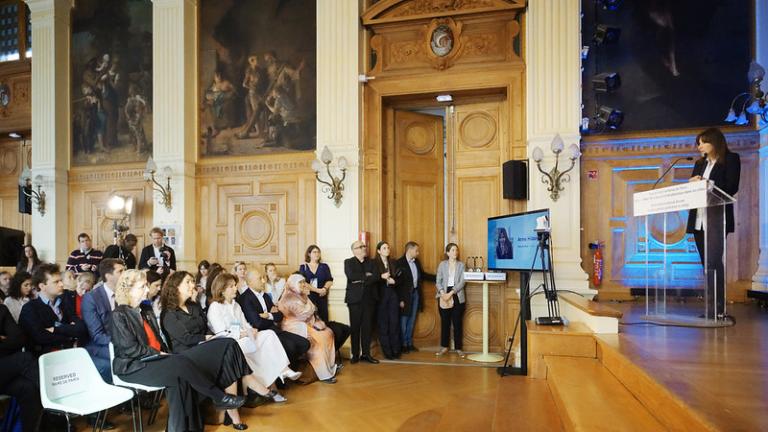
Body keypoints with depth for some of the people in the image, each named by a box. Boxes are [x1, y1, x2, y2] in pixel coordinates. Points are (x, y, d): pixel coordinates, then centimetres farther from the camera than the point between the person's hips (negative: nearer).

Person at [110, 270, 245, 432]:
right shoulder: (119, 315, -9)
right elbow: (130, 348, -16)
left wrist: (165, 353, 1)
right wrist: (159, 354, -13)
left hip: (151, 360, 7)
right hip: (132, 367, -7)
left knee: (179, 378, -24)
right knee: (182, 364, -25)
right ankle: (220, 397, -15)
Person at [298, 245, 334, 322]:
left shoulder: (324, 266, 12)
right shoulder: (303, 267, 6)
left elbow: (329, 280, 6)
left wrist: (325, 288, -15)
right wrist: (317, 290, -12)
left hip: (322, 296, 2)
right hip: (308, 296, -2)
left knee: (323, 318, -4)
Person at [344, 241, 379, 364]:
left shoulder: (371, 262, 14)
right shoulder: (348, 262, 5)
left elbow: (376, 277, -2)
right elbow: (351, 276, -14)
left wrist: (361, 279, -12)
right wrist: (366, 276, -6)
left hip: (369, 298, 3)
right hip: (355, 299, -3)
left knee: (367, 327, 3)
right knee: (355, 327, 0)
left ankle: (366, 354, 11)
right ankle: (355, 355, 7)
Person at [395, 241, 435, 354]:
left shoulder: (416, 261, 8)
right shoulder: (399, 263, -14)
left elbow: (423, 275, 19)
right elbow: (397, 281, -15)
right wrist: (400, 299, -16)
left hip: (415, 293, 7)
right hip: (405, 295, -7)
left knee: (412, 320, 14)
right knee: (404, 320, 4)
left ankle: (409, 343, 24)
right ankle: (403, 344, 16)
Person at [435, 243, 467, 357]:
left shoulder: (461, 265, 3)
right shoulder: (442, 264, 4)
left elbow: (462, 282, -6)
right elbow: (438, 281, 1)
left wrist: (451, 293, -16)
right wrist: (443, 293, -15)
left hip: (457, 296, 0)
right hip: (444, 296, 1)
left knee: (457, 322, 2)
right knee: (445, 322, 6)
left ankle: (458, 348, 9)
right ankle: (444, 346, 16)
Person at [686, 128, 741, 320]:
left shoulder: (731, 159, 3)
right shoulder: (699, 163, 20)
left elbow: (731, 188, -7)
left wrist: (705, 184, -14)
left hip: (717, 218, -6)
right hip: (698, 220, 6)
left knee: (713, 263, -14)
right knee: (707, 264, 6)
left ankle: (717, 308, -12)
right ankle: (713, 307, 11)